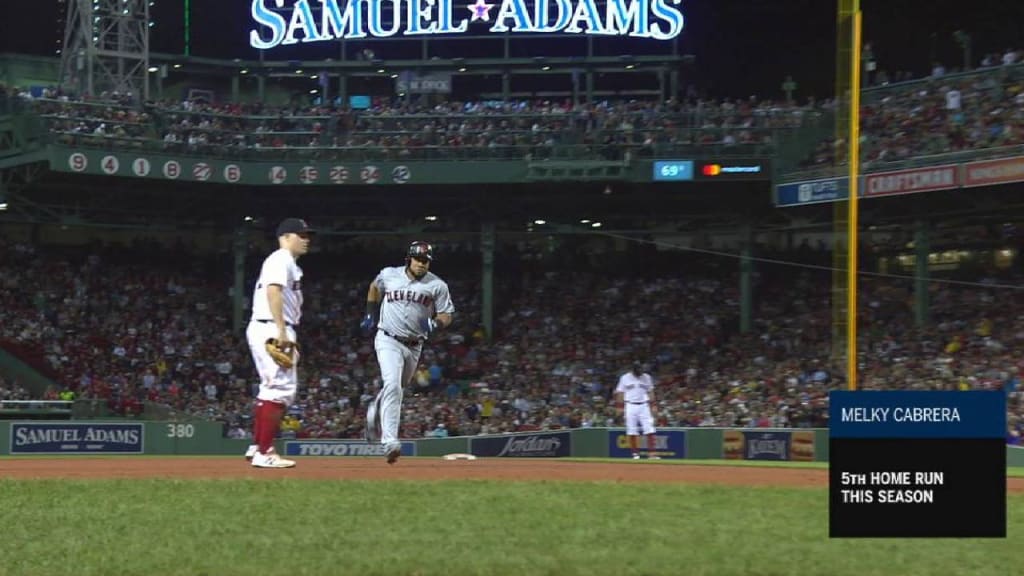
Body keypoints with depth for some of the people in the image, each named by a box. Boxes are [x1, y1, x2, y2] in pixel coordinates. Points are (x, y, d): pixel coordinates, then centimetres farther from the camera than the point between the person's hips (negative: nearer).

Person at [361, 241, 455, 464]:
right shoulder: (389, 275, -1)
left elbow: (446, 315, -1)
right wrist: (370, 315, 16)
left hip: (414, 346, 3)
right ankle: (390, 441, -31)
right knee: (392, 384, -23)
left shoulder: (437, 286, -4)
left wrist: (435, 324, -22)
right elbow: (374, 288, 21)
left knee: (395, 388, 18)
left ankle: (375, 412, 52)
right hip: (388, 340, -3)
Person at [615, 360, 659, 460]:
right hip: (631, 406, -1)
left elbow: (650, 392, 11)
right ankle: (635, 454, 6)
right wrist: (620, 407, -1)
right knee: (632, 431, -2)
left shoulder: (646, 377, 6)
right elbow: (620, 393, 5)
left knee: (649, 429, -8)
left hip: (644, 406, 1)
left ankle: (652, 453, -10)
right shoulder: (625, 378, 2)